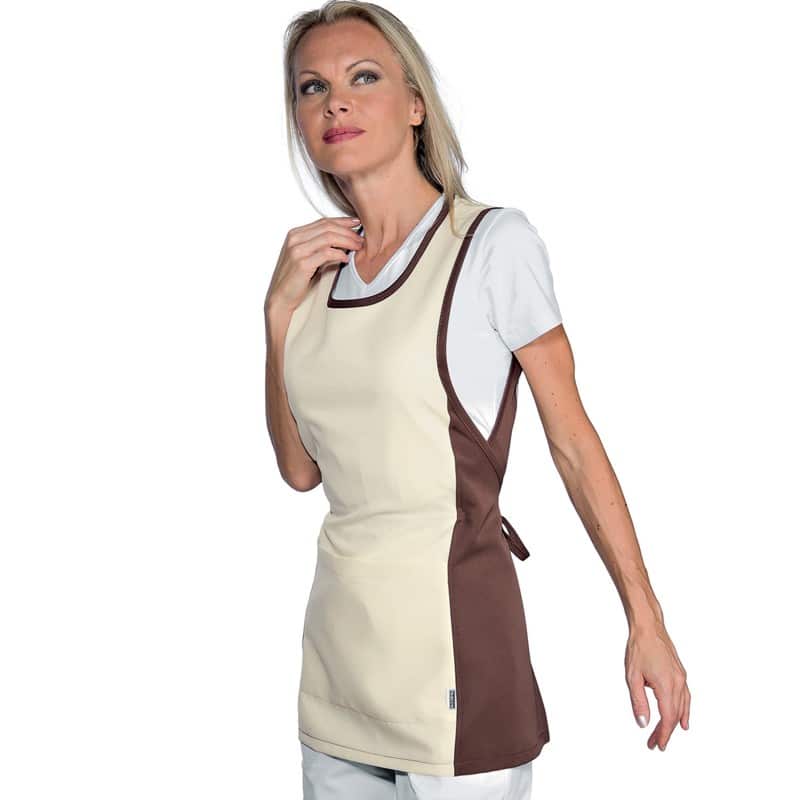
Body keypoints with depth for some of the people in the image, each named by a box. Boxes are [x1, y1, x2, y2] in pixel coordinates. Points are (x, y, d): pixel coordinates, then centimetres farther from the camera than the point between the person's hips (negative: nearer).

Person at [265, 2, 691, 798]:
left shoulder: (494, 242, -9)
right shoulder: (320, 267, 8)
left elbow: (573, 441, -6)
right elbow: (301, 469, 9)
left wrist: (647, 623, -4)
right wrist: (280, 307, -2)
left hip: (453, 645, -6)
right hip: (339, 635, 6)